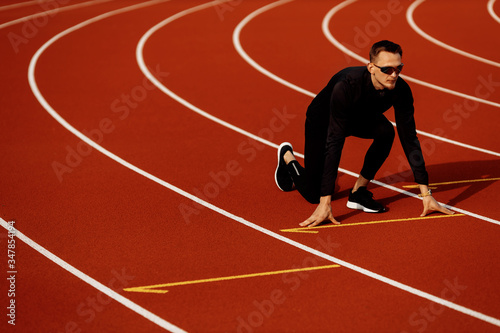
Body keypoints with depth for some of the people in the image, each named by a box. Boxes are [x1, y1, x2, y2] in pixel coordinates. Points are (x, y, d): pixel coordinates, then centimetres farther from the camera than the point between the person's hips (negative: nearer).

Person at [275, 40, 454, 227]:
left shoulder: (400, 90, -30)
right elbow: (334, 143, -44)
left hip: (361, 118, 4)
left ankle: (359, 191, -11)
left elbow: (409, 138, -24)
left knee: (386, 131, -30)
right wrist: (325, 203, -47)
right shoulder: (347, 86, -42)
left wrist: (426, 194, -27)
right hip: (322, 120, -4)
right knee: (314, 194, -5)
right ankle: (287, 156, 26)